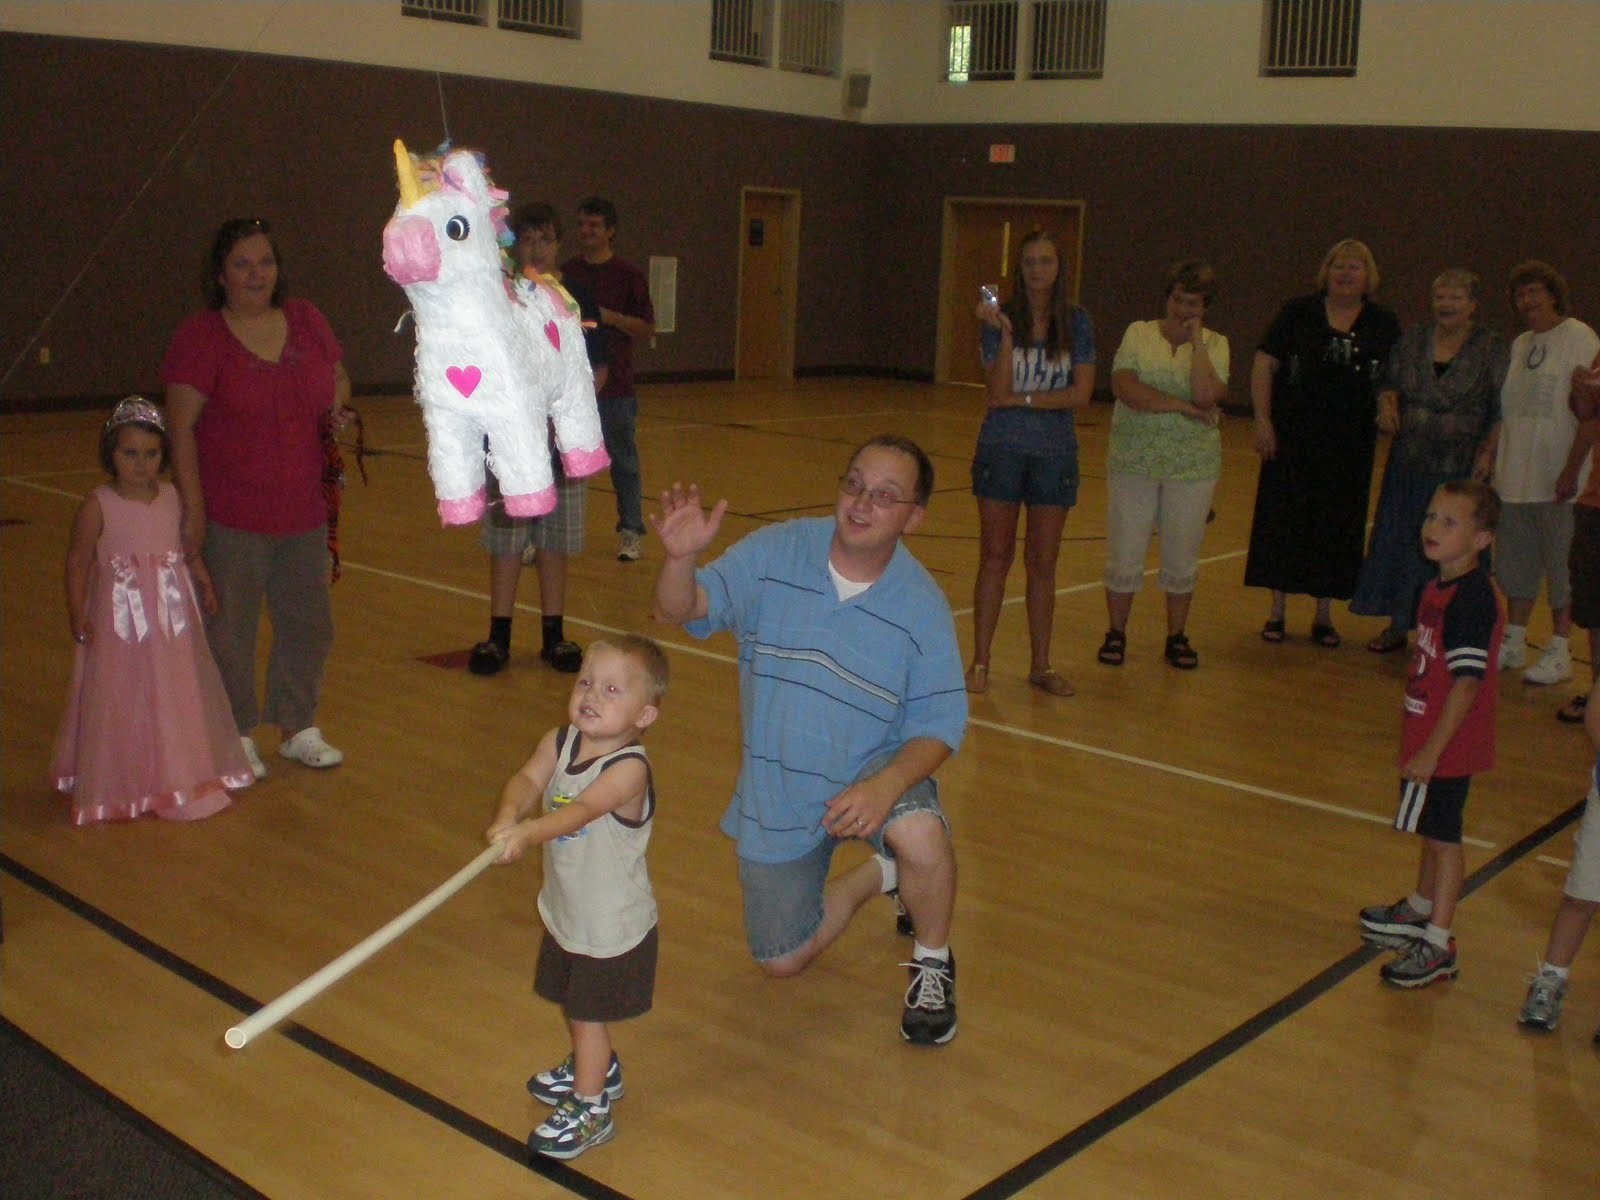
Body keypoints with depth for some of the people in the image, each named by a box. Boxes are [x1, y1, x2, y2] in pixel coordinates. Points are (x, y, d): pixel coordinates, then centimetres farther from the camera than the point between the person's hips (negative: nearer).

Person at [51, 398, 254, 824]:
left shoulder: (172, 497, 1)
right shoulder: (98, 506, -12)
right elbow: (78, 560, -8)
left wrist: (204, 582, 9)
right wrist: (77, 613, -11)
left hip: (173, 619, 5)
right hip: (120, 621, -5)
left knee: (178, 699, 14)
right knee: (122, 705, 5)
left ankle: (181, 781, 29)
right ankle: (119, 787, 20)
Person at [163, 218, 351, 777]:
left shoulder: (306, 319, 6)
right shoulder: (200, 337, -9)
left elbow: (338, 378, 22)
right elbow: (181, 428, -12)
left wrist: (337, 408, -1)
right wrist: (193, 509, -17)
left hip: (304, 512, 5)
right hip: (231, 517, -5)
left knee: (309, 625, 14)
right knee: (231, 630, 4)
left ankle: (298, 728, 31)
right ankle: (237, 737, 21)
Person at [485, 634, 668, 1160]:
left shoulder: (629, 768, -28)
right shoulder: (559, 742, -7)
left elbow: (581, 811, -41)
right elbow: (528, 778, -22)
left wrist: (528, 833, -57)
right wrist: (509, 815, -44)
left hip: (612, 926, -7)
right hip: (564, 912, 7)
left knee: (588, 1015, 8)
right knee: (575, 1006, 25)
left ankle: (589, 1110, 27)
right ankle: (598, 1069, 51)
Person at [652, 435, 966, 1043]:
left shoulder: (922, 605, -15)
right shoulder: (774, 552, -12)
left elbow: (940, 724, -13)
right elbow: (683, 608, -16)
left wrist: (887, 785, -33)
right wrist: (680, 557, -40)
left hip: (876, 772, -2)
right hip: (774, 799, 2)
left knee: (921, 835, -37)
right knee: (783, 961, 11)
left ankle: (932, 964, -3)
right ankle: (882, 874, 40)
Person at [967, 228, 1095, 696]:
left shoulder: (1076, 323, 0)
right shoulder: (1000, 318, -3)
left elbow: (1082, 394, -7)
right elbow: (998, 392, -13)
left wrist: (1025, 400, -13)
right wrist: (1006, 334, -22)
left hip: (1055, 452, 1)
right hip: (1002, 448, -1)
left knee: (1042, 563, 7)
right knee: (995, 557, 3)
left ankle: (1041, 665, 16)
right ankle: (980, 661, 10)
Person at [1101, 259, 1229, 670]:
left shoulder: (1215, 344, 3)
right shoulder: (1139, 333, 2)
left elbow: (1206, 394, -16)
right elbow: (1123, 387, -14)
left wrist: (1196, 340, -11)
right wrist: (1182, 407, -17)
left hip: (1192, 467, 1)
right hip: (1134, 461, -1)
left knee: (1182, 556, 9)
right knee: (1124, 552, 3)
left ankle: (1177, 636, 23)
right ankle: (1116, 633, 18)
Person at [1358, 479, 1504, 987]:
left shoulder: (1472, 600, -23)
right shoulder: (1441, 588, 7)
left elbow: (1468, 681, -26)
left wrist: (1432, 750, -25)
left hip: (1448, 744, -9)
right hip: (1427, 737, 9)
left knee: (1443, 837, 0)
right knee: (1432, 831, 23)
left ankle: (1438, 945, 10)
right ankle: (1420, 911, 42)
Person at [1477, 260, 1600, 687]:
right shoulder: (1520, 345, 14)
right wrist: (1489, 453, 10)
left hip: (1557, 480, -7)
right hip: (1516, 475, 7)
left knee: (1561, 565, -1)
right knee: (1516, 563, 12)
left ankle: (1559, 651, 6)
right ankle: (1513, 643, 23)